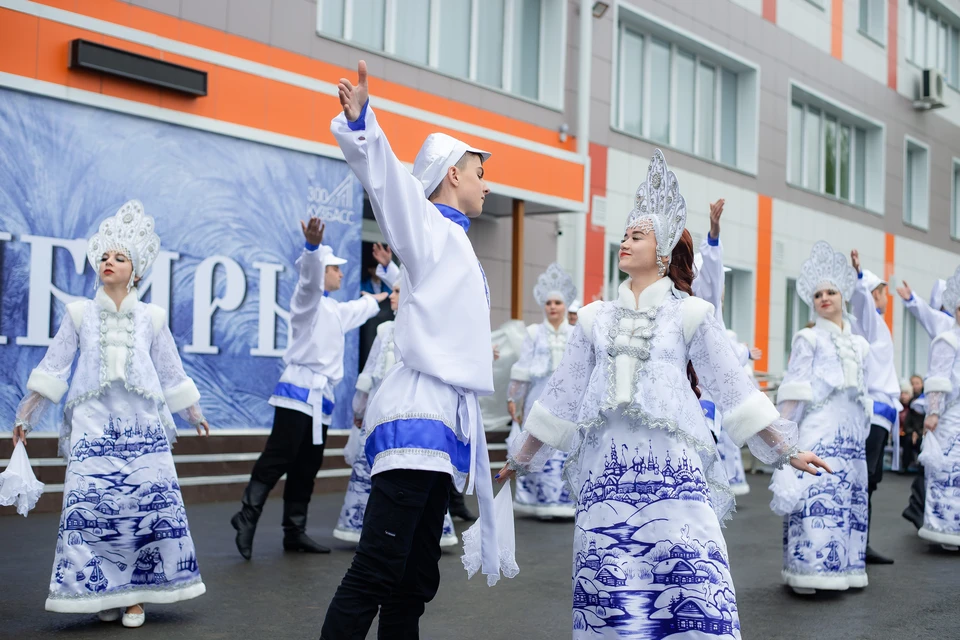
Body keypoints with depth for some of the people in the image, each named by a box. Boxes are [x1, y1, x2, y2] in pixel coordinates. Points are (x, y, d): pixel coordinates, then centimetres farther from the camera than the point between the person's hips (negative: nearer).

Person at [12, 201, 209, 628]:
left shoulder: (151, 318, 10)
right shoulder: (80, 315, 9)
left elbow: (171, 373, 17)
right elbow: (52, 369, 8)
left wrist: (194, 414, 21)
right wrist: (24, 416, 5)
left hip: (142, 427, 1)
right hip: (93, 426, 0)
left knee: (149, 504, -7)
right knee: (90, 506, -9)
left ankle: (136, 594, 4)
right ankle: (103, 593, 4)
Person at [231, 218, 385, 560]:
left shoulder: (334, 310, 26)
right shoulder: (308, 298, -1)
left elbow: (357, 310, 49)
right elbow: (309, 275, -24)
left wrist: (378, 299, 66)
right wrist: (313, 246, -45)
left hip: (320, 395, 9)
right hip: (300, 390, -9)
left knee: (307, 467, 7)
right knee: (278, 457, -17)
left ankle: (294, 532, 10)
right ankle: (248, 515, -17)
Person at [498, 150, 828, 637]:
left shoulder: (690, 314, 6)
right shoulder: (596, 318, 14)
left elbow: (733, 389, 6)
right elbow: (562, 395, 18)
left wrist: (785, 451, 3)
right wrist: (521, 459, 19)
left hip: (671, 465, -3)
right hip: (609, 470, 3)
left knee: (693, 590, -12)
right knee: (611, 595, 0)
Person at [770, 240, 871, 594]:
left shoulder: (859, 344, 17)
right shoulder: (808, 339, 2)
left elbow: (864, 392, 20)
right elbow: (794, 391, -4)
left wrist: (863, 429, 15)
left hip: (851, 432, 6)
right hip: (818, 429, -5)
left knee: (848, 498, 5)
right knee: (814, 496, -12)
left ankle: (842, 566, 12)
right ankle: (808, 570, -10)